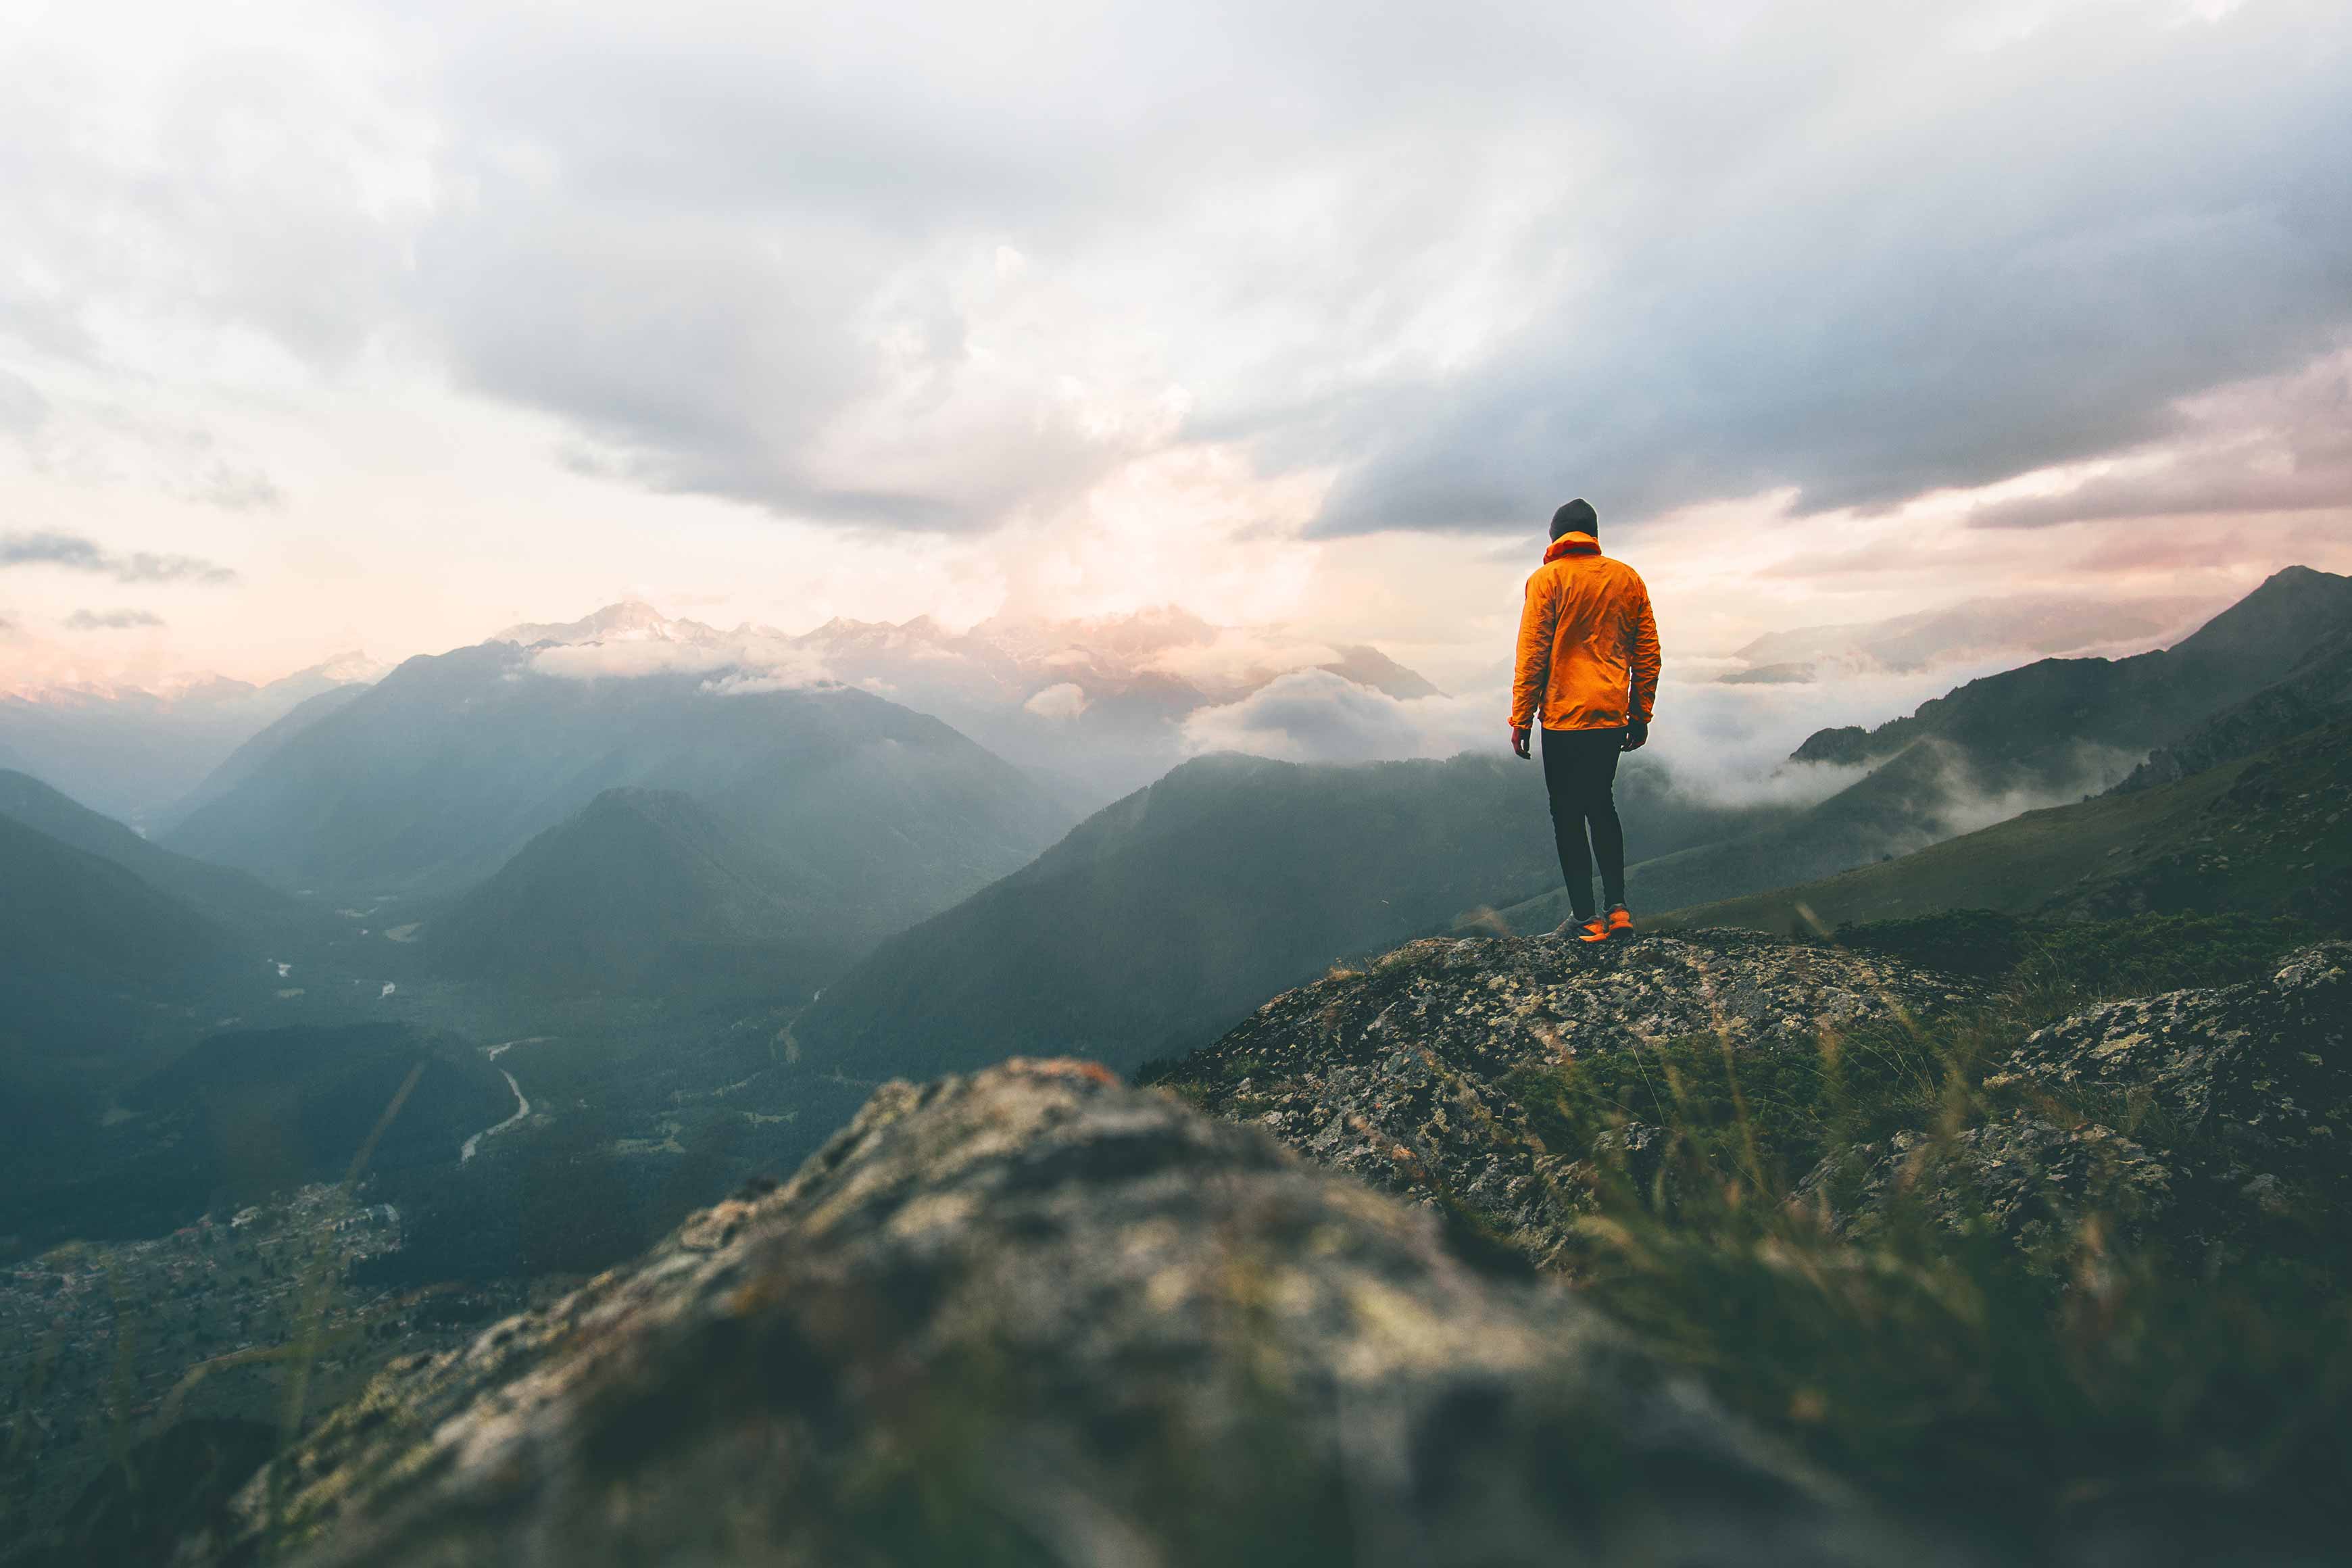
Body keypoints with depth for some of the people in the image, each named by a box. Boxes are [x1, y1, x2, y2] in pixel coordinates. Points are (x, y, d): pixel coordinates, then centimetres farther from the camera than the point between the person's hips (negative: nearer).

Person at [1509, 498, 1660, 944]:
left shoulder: (1547, 579, -5)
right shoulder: (1628, 579, 8)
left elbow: (1532, 655, -10)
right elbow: (1648, 655, 9)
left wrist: (1521, 719, -5)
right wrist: (1641, 716, 16)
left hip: (1565, 716, -5)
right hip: (1613, 715, 5)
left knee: (1568, 813, 4)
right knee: (1601, 805, 19)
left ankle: (1585, 917, 5)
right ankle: (1617, 907, 14)